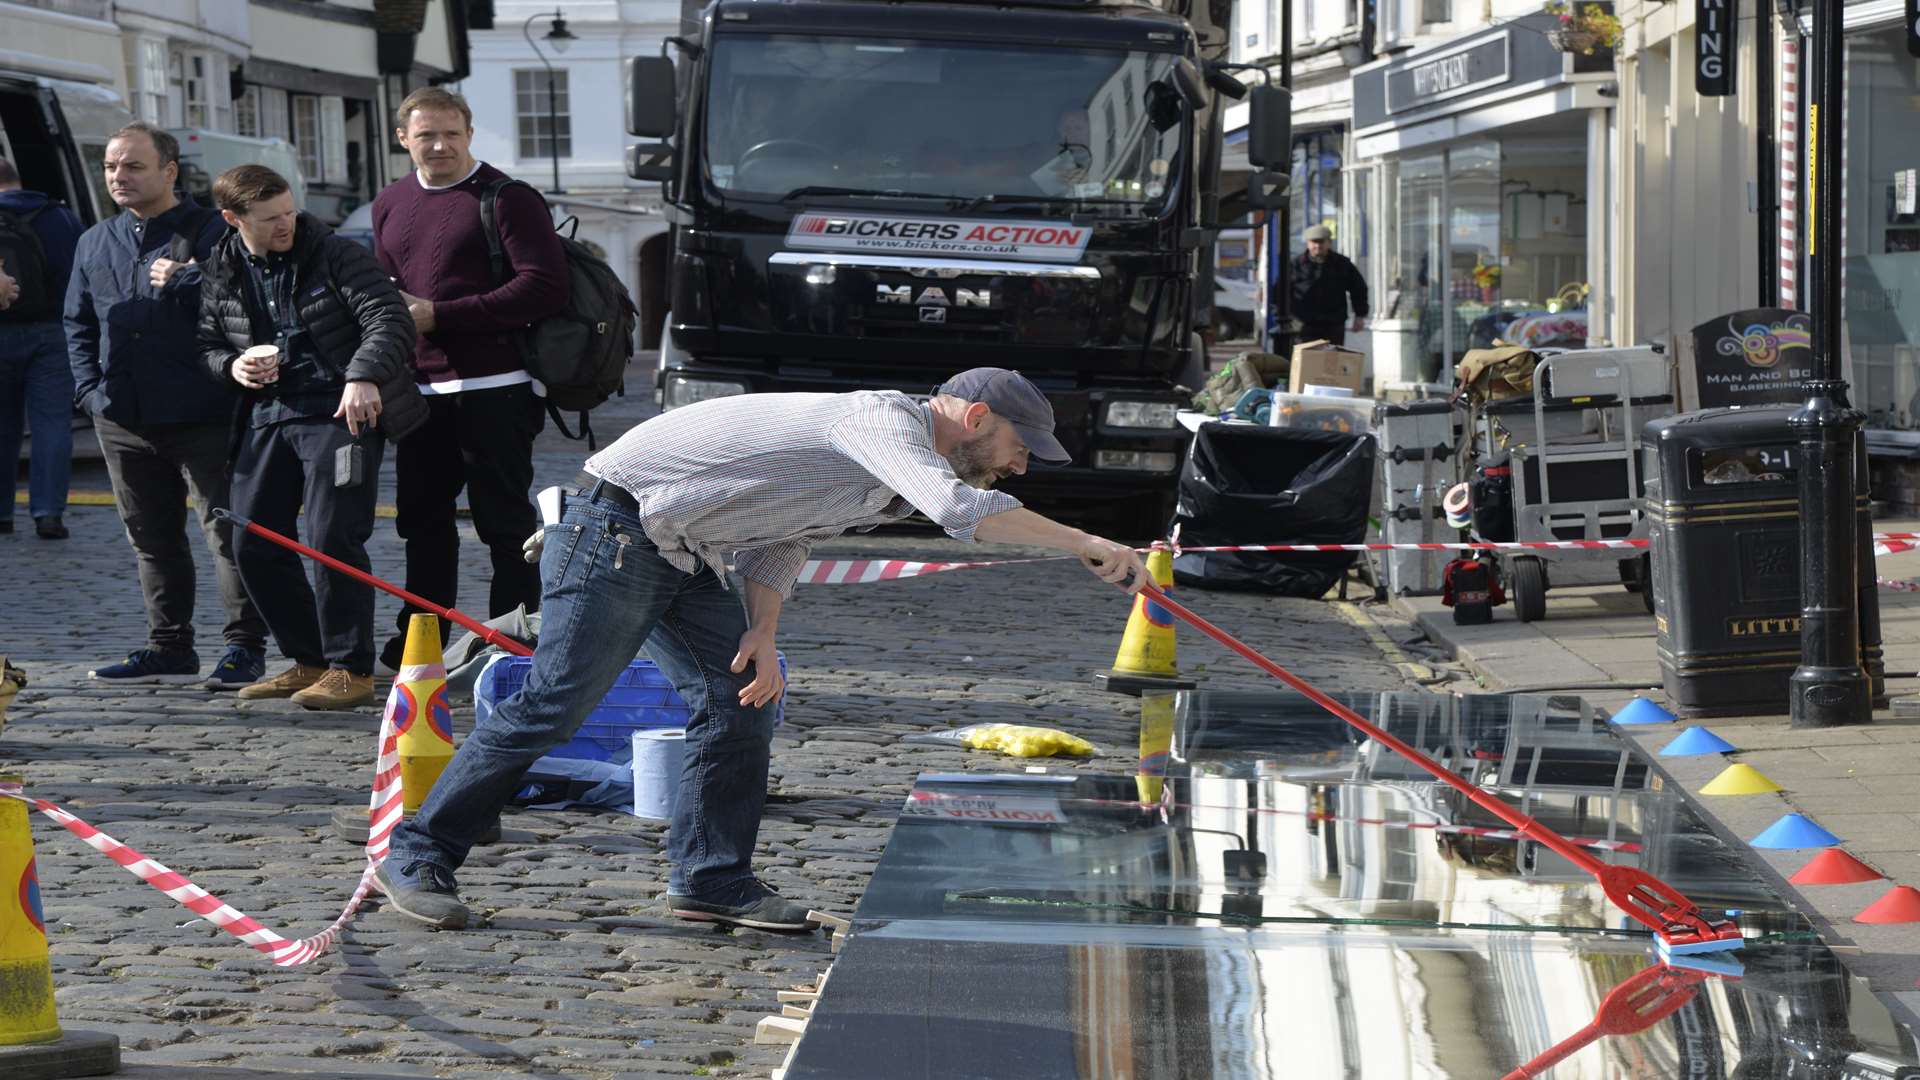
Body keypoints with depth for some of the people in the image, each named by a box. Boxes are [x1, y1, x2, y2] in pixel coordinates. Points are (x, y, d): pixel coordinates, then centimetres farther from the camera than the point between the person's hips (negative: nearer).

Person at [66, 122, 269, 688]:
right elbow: (78, 323, 21)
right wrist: (91, 388, 8)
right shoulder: (95, 243, 16)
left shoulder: (207, 232, -2)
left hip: (202, 415, -6)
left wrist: (182, 279, -17)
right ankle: (169, 647, 20)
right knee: (151, 538, 12)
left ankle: (245, 647, 1)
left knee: (227, 531, -4)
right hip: (123, 422, 6)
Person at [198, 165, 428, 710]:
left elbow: (389, 318, -14)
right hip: (269, 414, 6)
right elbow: (208, 343, 21)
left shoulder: (336, 256, -5)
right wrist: (232, 365, -3)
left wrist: (364, 377, -30)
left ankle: (351, 669, -4)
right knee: (254, 544, 4)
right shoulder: (220, 274, 9)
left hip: (340, 409, -6)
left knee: (333, 538, -14)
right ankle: (308, 661, 18)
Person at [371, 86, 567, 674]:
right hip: (420, 390, 7)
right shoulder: (390, 205, 16)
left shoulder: (506, 198, -6)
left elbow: (544, 286, -16)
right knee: (422, 516, 13)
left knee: (505, 521, -3)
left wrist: (439, 315, -15)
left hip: (493, 388, -7)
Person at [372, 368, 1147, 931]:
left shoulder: (882, 485, 14)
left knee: (739, 702, 3)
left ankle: (711, 880, 7)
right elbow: (958, 508, -34)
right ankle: (419, 856, -1)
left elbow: (781, 536, 15)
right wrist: (1086, 545, -31)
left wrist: (762, 633, -1)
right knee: (554, 704, -9)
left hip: (683, 554, 10)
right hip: (618, 526, -10)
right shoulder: (884, 419, -18)